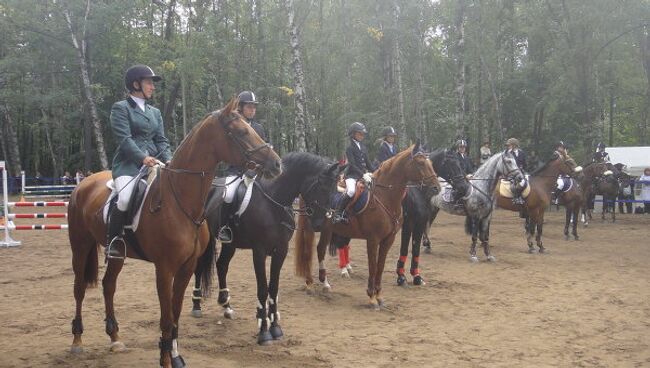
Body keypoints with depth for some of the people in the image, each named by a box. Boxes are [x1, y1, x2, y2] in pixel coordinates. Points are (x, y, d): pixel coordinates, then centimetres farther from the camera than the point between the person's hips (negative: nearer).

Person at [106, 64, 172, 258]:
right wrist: (143, 157, -25)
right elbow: (124, 139, -11)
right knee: (125, 199, -31)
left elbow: (161, 140, 15)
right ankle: (112, 240, -10)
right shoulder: (120, 108, 2)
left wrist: (168, 160, -5)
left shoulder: (155, 112, 22)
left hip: (154, 164, 6)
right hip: (128, 164, -6)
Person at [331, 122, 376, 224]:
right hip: (352, 175, -7)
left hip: (364, 175, 7)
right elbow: (352, 165, -13)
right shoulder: (350, 148, -2)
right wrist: (363, 174, -25)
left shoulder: (364, 148, 17)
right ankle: (338, 213, -26)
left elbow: (368, 163, 20)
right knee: (351, 191, -35)